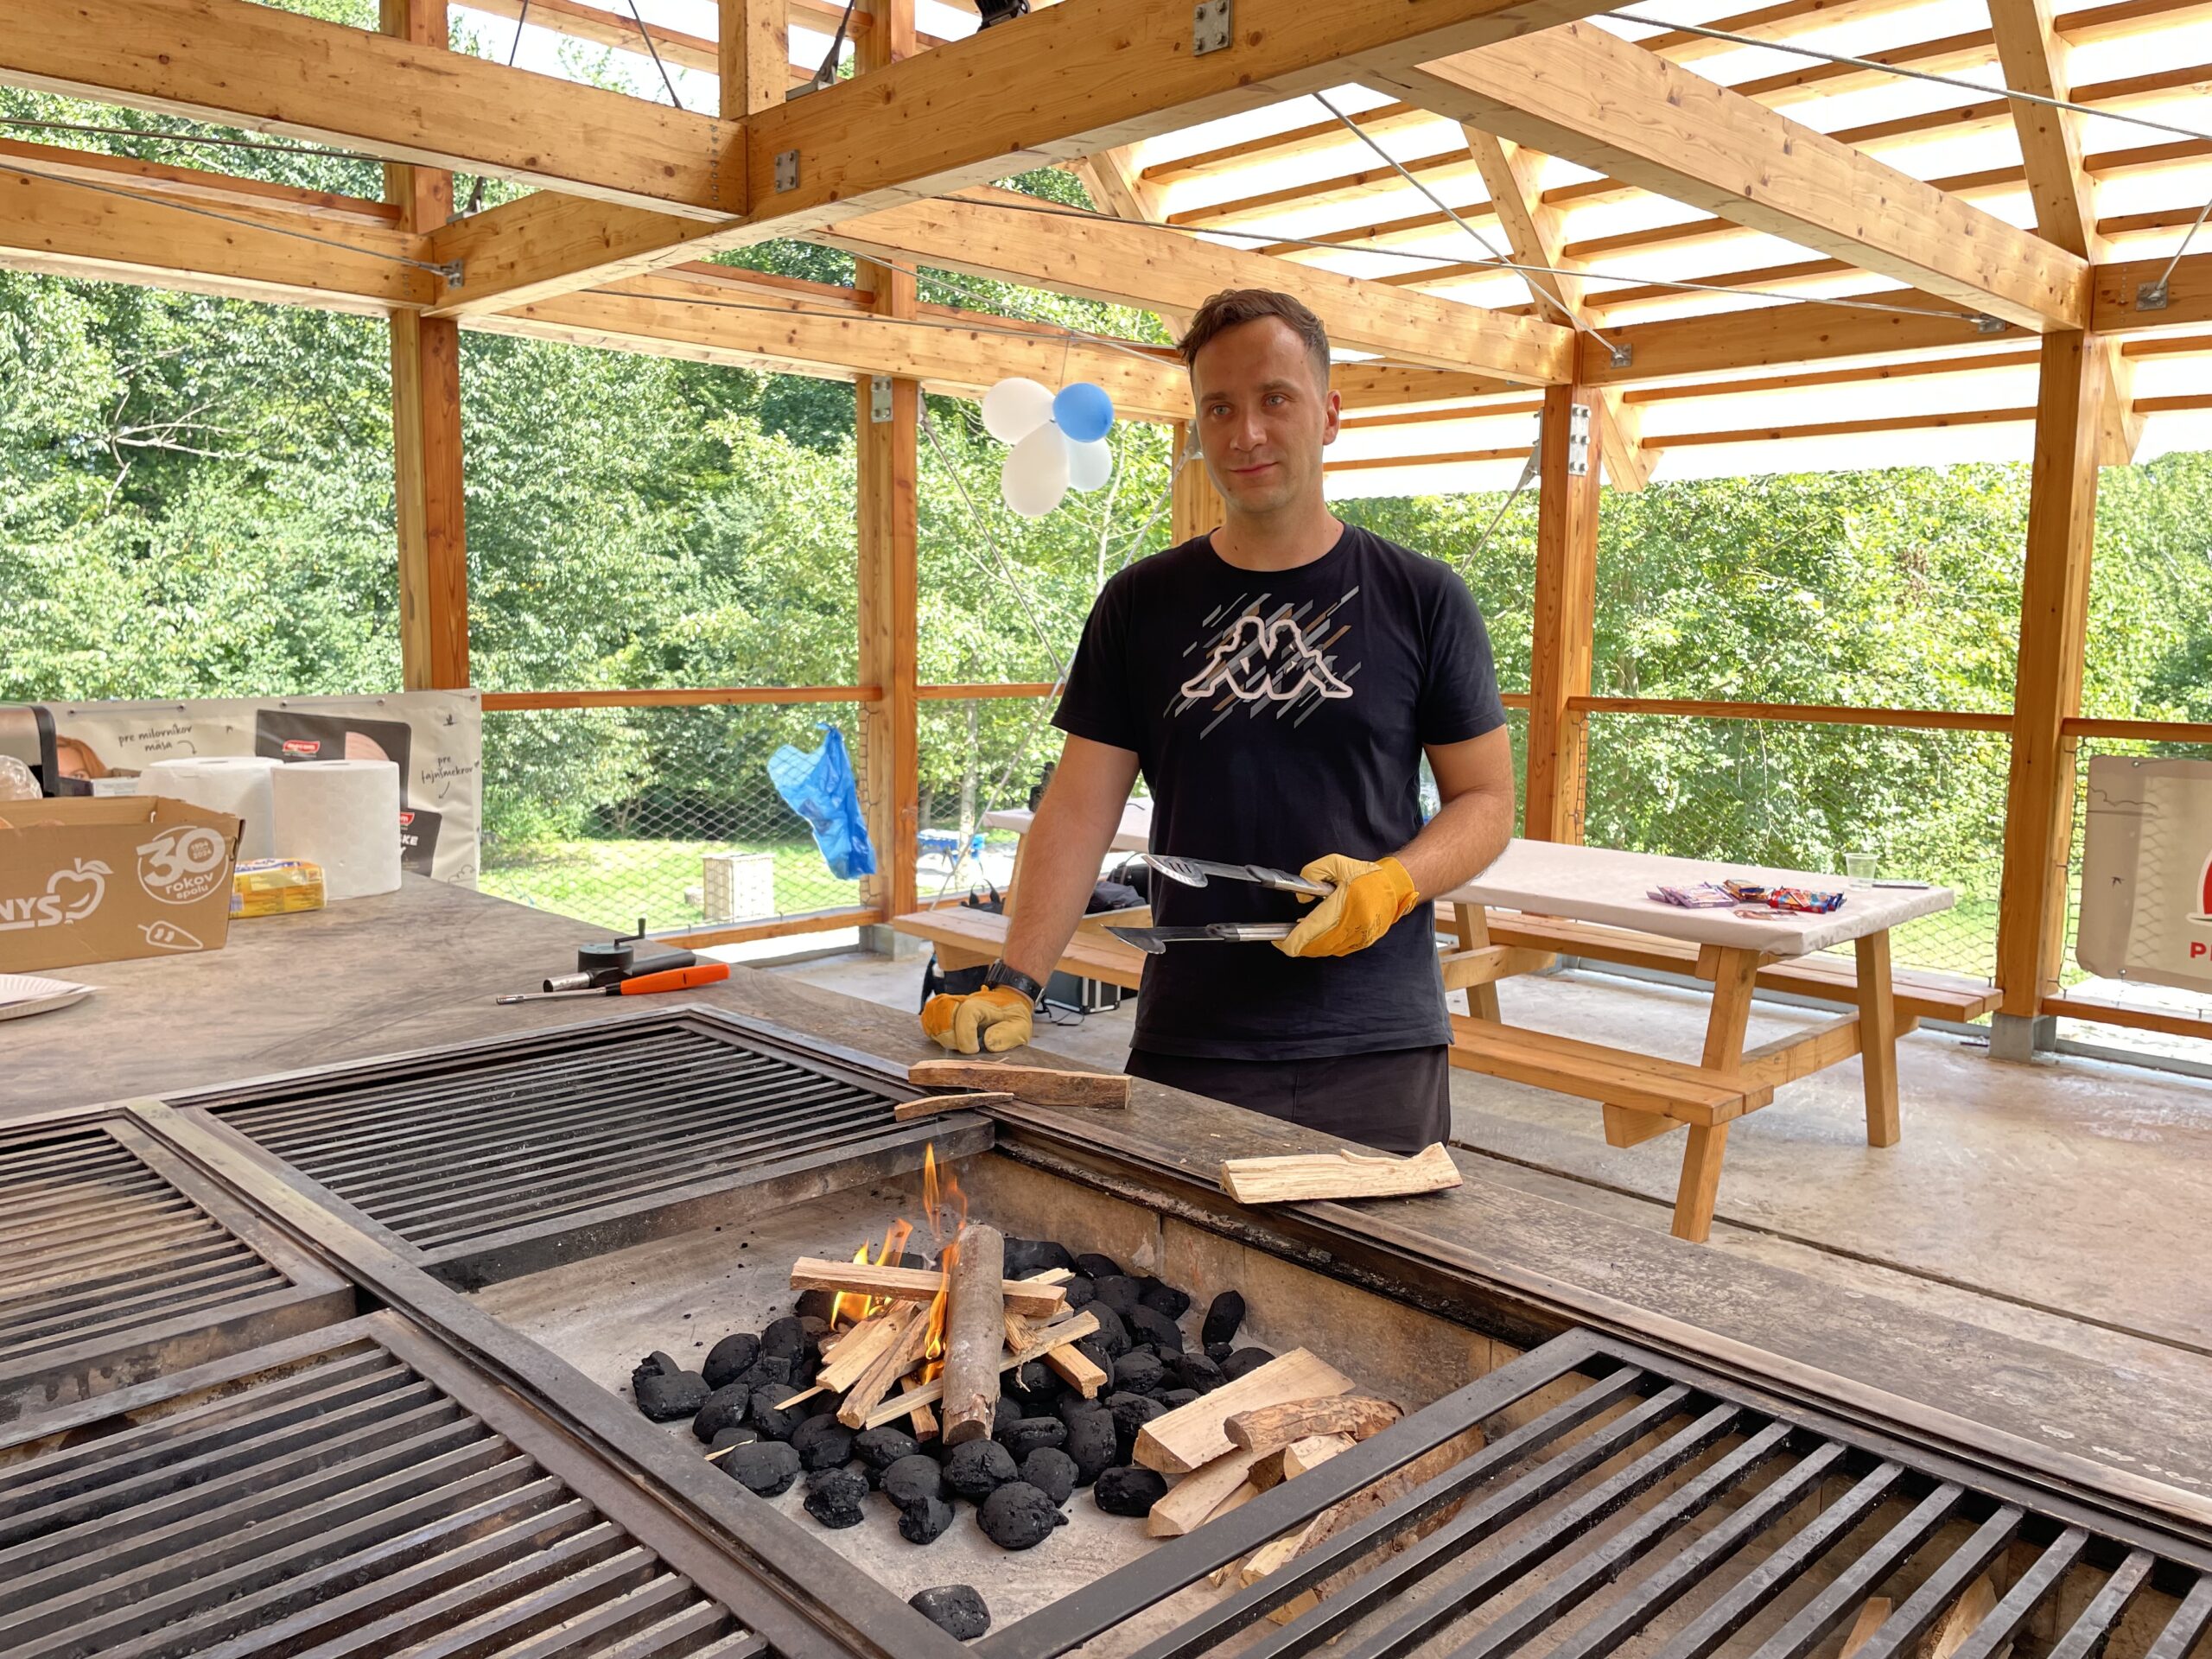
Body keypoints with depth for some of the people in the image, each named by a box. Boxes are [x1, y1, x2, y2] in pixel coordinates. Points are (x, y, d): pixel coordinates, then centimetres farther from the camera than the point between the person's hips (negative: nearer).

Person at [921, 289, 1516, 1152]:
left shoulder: (1422, 598, 2)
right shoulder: (1140, 605, 5)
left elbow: (1487, 798, 5)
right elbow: (1081, 809, 1)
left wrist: (1396, 881, -15)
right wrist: (1014, 983, -10)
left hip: (1380, 1051, 0)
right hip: (1186, 1046, 1)